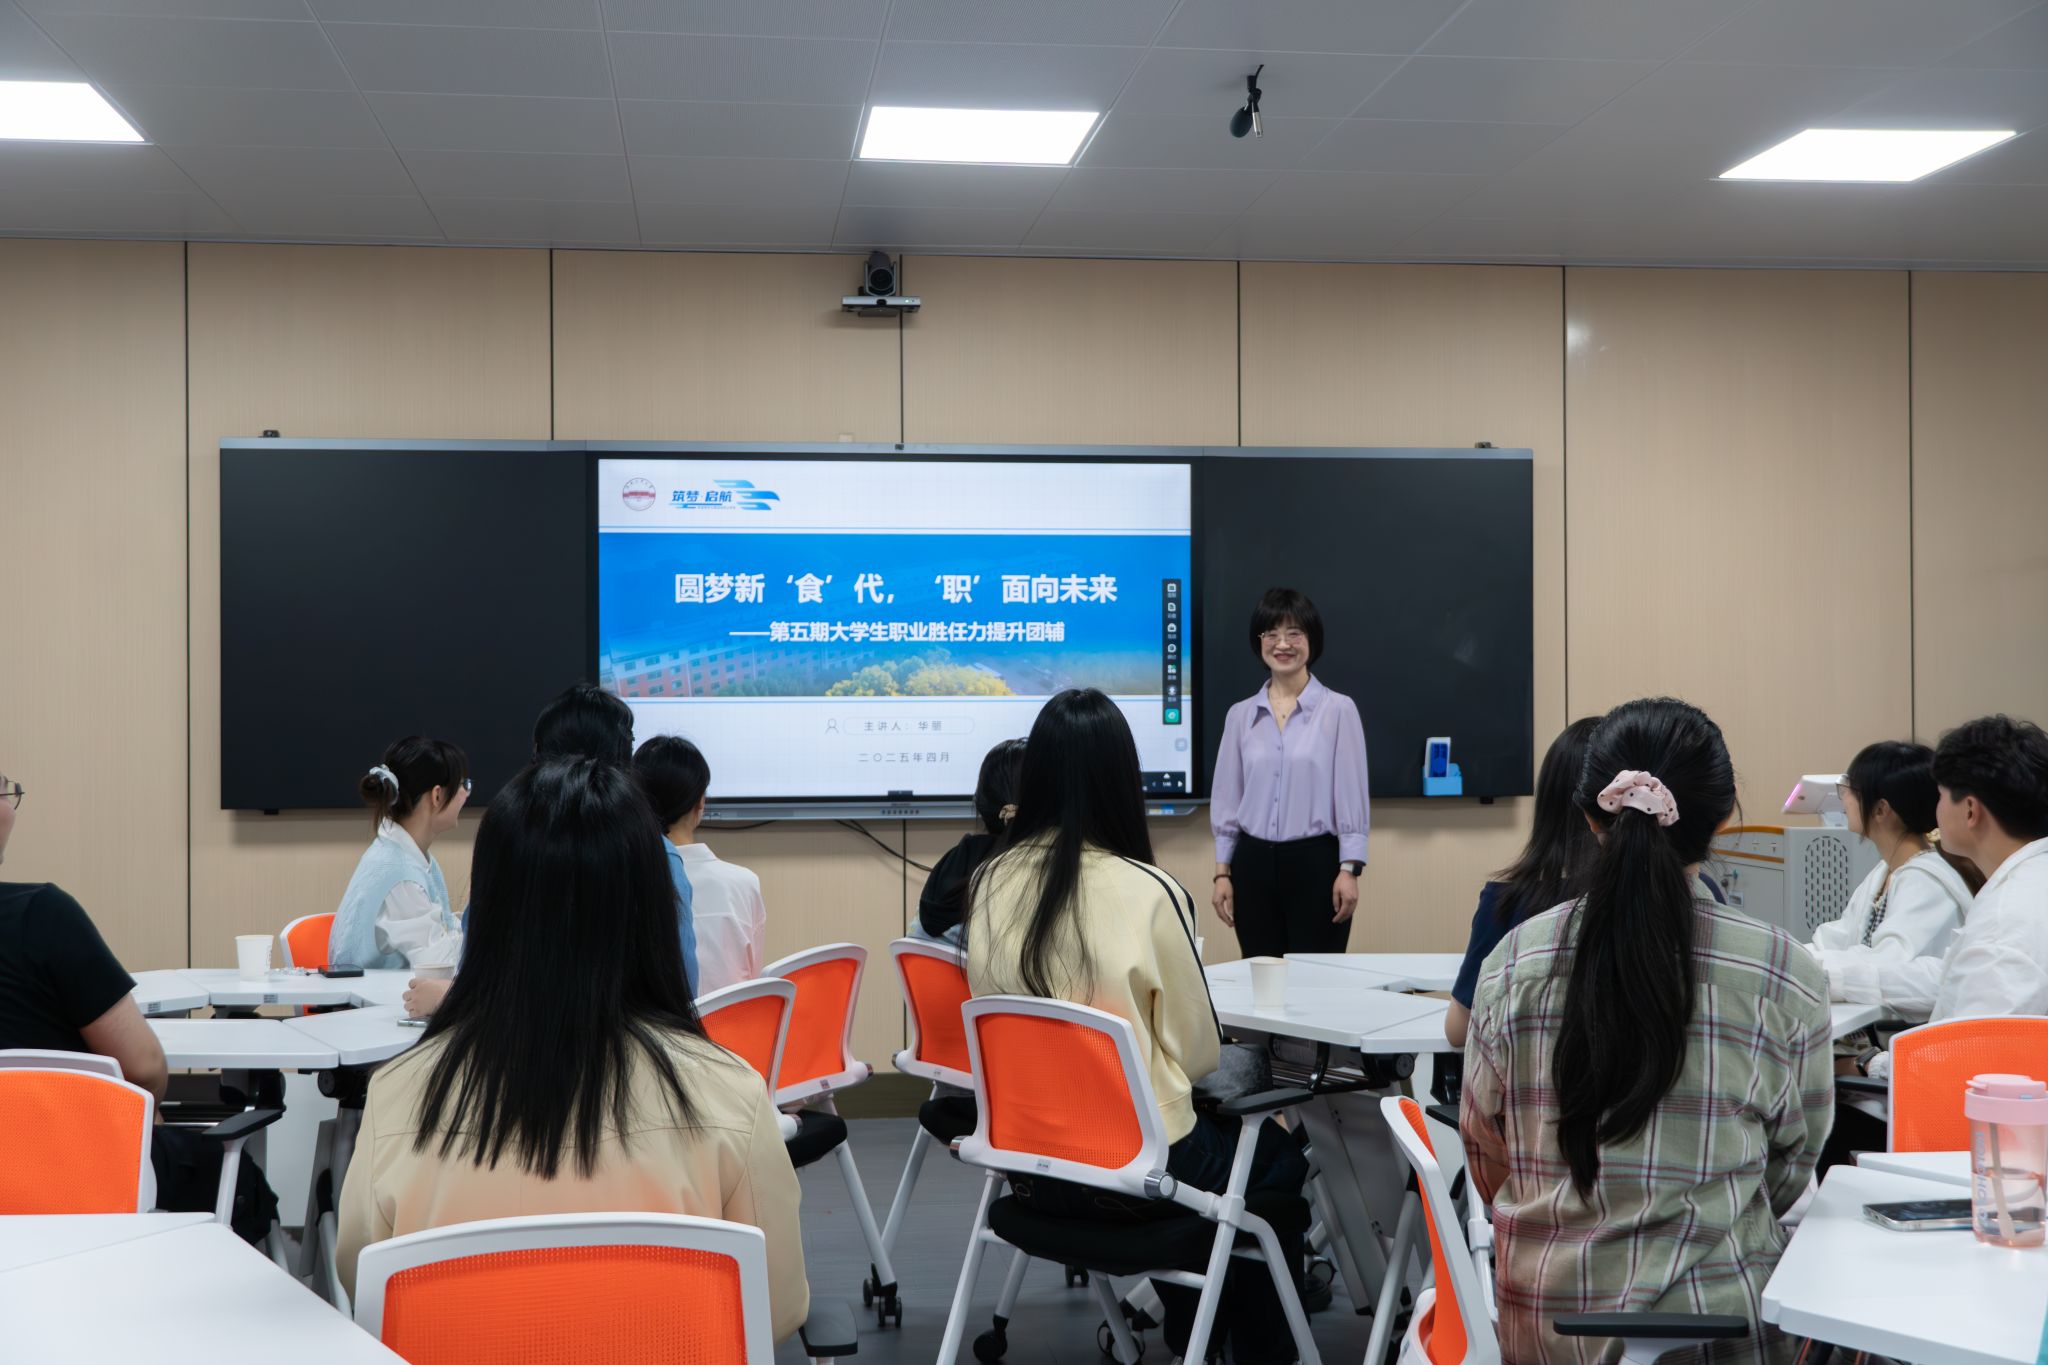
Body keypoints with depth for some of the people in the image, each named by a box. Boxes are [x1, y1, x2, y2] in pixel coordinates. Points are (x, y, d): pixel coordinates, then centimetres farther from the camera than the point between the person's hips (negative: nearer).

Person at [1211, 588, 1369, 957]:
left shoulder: (1338, 709, -3)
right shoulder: (1240, 715, 7)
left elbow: (1351, 797, -4)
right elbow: (1226, 800, 11)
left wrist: (1349, 871, -9)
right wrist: (1222, 872, 7)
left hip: (1315, 861, -3)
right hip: (1254, 863, 3)